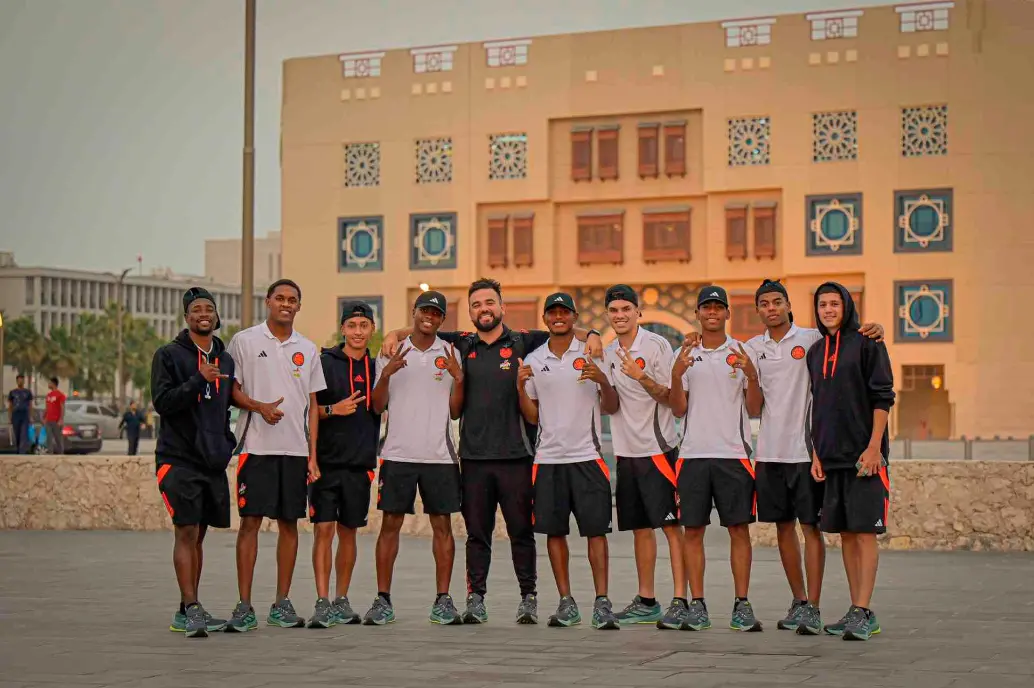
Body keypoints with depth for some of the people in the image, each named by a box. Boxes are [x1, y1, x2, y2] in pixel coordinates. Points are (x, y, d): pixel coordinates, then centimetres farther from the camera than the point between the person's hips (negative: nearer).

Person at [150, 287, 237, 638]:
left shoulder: (225, 359, 15)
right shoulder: (169, 355, -1)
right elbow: (162, 402, -11)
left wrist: (227, 443, 12)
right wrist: (198, 380, -20)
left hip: (213, 461, 6)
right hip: (178, 458, -6)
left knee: (198, 535, 9)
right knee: (186, 532, -12)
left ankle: (186, 612, 15)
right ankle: (191, 609, -14)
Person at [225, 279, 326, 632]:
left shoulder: (307, 349, 13)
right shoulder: (244, 341, 3)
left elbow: (312, 405, 13)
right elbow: (231, 390, 1)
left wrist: (312, 455, 7)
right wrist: (260, 407, -17)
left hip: (296, 449, 4)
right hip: (256, 445, -4)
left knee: (289, 523, 5)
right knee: (250, 520, -5)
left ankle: (282, 603, 12)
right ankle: (244, 606, -2)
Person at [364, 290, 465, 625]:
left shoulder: (450, 354, 8)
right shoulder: (391, 353, 7)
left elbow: (455, 412, 6)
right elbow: (377, 407, 3)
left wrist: (459, 378, -9)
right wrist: (386, 374, -12)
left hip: (440, 455, 1)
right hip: (398, 454, 0)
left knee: (442, 525, 2)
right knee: (390, 523, 1)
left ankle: (443, 600, 8)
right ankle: (383, 600, 6)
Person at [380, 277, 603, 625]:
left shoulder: (522, 342, 4)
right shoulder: (462, 345, 11)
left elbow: (562, 333, 4)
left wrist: (590, 334, -15)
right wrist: (396, 334, 2)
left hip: (516, 454, -2)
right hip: (474, 455, 2)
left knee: (521, 530, 3)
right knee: (477, 532, 6)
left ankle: (528, 597, 10)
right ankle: (475, 598, 11)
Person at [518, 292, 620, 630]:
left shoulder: (592, 354, 3)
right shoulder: (533, 361, 9)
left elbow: (611, 408, 3)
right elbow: (532, 416, 11)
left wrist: (603, 381, -16)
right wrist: (521, 387, -5)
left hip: (587, 455, -2)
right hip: (548, 458, 2)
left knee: (595, 529, -5)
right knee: (554, 531, 5)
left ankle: (602, 602, -3)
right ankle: (566, 602, 13)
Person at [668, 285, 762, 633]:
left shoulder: (742, 352, 6)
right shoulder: (685, 355, 10)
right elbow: (677, 409, 6)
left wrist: (751, 375, -15)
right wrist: (676, 376, -10)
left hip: (733, 452, -1)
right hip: (693, 453, 1)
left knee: (739, 528, 0)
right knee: (693, 530, 2)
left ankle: (742, 605, 5)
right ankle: (697, 605, 8)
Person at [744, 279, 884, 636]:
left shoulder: (812, 339, -1)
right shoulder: (752, 349, 11)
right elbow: (754, 409, 12)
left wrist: (873, 332, -23)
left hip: (806, 449, -4)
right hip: (770, 451, 4)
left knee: (811, 526, -5)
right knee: (783, 526, 10)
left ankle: (813, 608, -3)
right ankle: (798, 602, 21)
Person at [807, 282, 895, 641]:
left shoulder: (867, 344, -3)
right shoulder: (815, 352, 15)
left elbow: (883, 397, -7)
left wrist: (873, 447, -15)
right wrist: (816, 454, 12)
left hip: (865, 454, -6)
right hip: (831, 458, 6)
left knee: (864, 531, -8)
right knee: (845, 534, 7)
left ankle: (862, 613, -9)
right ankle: (857, 612, 12)